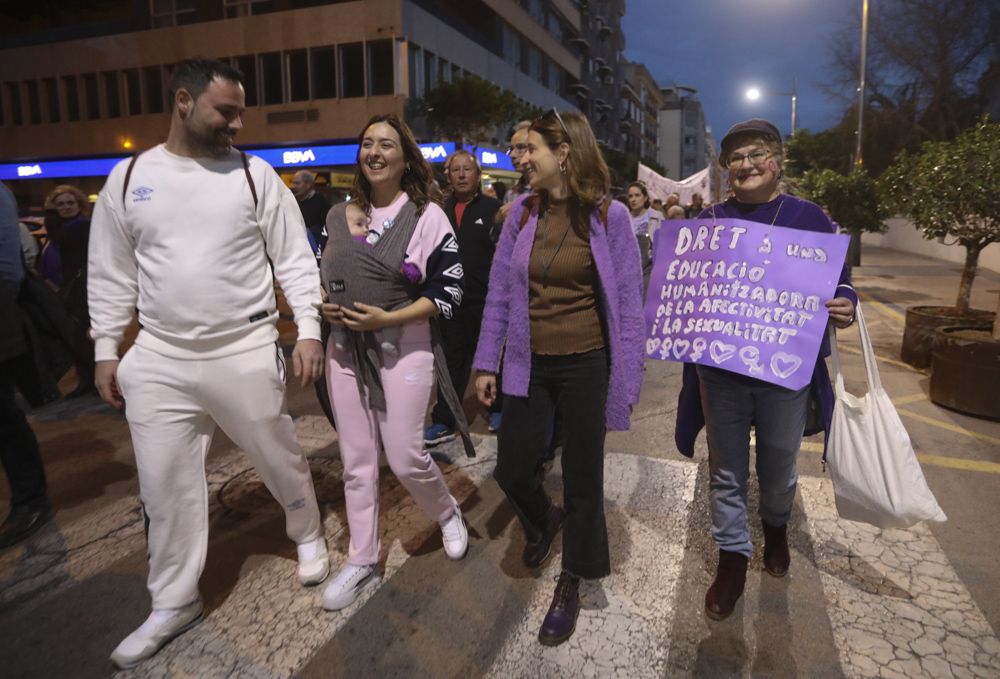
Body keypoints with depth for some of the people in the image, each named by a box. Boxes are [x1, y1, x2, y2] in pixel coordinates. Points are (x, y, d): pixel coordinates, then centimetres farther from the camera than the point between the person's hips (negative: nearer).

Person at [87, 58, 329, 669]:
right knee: (166, 487, 11)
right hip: (159, 360, 2)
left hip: (247, 353, -2)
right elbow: (112, 274, 9)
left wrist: (309, 331, -10)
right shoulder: (127, 179, 4)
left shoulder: (256, 175, -1)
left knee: (282, 461, 12)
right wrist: (107, 350, 7)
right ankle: (174, 605, 30)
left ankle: (309, 537, 42)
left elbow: (295, 260, -2)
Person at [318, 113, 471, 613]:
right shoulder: (339, 215, 9)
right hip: (344, 349, 5)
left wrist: (386, 319, -20)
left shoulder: (427, 215, -6)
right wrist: (321, 306, -4)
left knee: (405, 457, -3)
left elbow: (447, 294, -9)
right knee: (356, 460, 9)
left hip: (404, 350, -5)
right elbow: (324, 274, 19)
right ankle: (362, 561, 23)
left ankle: (448, 514, 30)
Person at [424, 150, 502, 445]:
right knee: (452, 362, 9)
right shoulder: (442, 211, 7)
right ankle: (443, 422, 16)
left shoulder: (493, 209, -4)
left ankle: (498, 409, 33)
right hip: (450, 300, 3)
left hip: (485, 301, -3)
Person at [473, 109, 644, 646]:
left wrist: (627, 378, -7)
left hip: (587, 366, -3)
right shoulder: (522, 211, 1)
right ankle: (544, 521, 45)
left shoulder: (608, 216, -8)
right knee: (511, 470, 9)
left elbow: (628, 301, -5)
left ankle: (571, 583, 33)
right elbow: (499, 291, 5)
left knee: (582, 479, 9)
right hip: (528, 364, 3)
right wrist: (487, 362, 5)